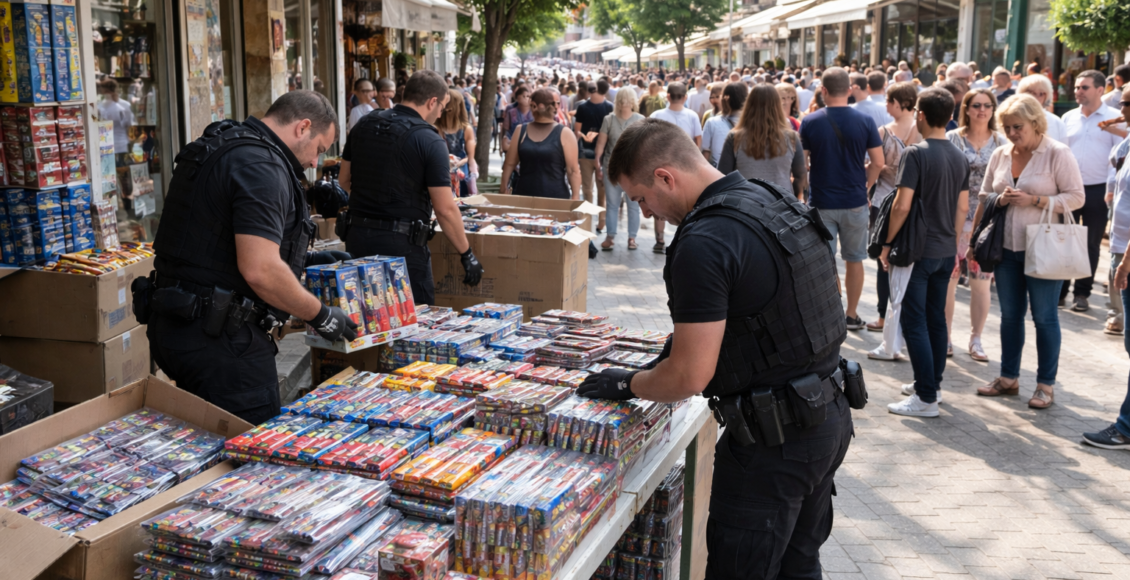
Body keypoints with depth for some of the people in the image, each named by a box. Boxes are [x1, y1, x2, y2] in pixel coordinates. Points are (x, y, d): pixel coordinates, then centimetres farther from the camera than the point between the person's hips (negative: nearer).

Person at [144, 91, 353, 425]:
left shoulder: (225, 147, 16)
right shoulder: (262, 165, -17)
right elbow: (260, 270, -25)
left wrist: (302, 259, 23)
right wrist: (320, 316, -12)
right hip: (216, 335, -11)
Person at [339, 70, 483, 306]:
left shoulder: (363, 126, 7)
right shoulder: (429, 141, -12)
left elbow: (344, 181, 16)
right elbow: (445, 208, -14)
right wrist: (467, 254, -5)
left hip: (357, 236, 6)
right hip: (402, 243, -6)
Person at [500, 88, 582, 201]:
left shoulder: (564, 134, 0)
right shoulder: (521, 131, 9)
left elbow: (573, 170, -4)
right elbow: (510, 164, 11)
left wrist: (575, 199, -11)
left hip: (555, 198, -3)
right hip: (523, 195, 3)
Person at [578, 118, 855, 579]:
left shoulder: (703, 244, -23)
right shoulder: (778, 204, 7)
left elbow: (689, 376, -21)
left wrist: (627, 384, -3)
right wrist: (687, 343, 16)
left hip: (773, 440, -9)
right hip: (829, 419, 10)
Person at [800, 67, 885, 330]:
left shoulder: (810, 122, -7)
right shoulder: (865, 121, -6)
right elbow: (878, 163, -3)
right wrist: (864, 185, 11)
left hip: (822, 202, -1)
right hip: (855, 201, 1)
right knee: (854, 259, 14)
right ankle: (851, 315, 23)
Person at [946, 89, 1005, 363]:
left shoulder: (1001, 142, 6)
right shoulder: (953, 139, 0)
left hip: (988, 221, 2)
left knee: (982, 281, 5)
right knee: (948, 278, 2)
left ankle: (976, 339, 17)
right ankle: (945, 336, 15)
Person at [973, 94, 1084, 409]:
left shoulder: (1057, 153, -8)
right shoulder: (1000, 155, 7)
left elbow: (1076, 197, -9)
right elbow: (985, 197, 14)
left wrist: (1033, 200, -19)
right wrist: (1000, 200, -9)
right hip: (1007, 246, 5)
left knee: (1044, 317, 3)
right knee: (1010, 314, 12)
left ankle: (1045, 384, 13)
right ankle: (1008, 377, 25)